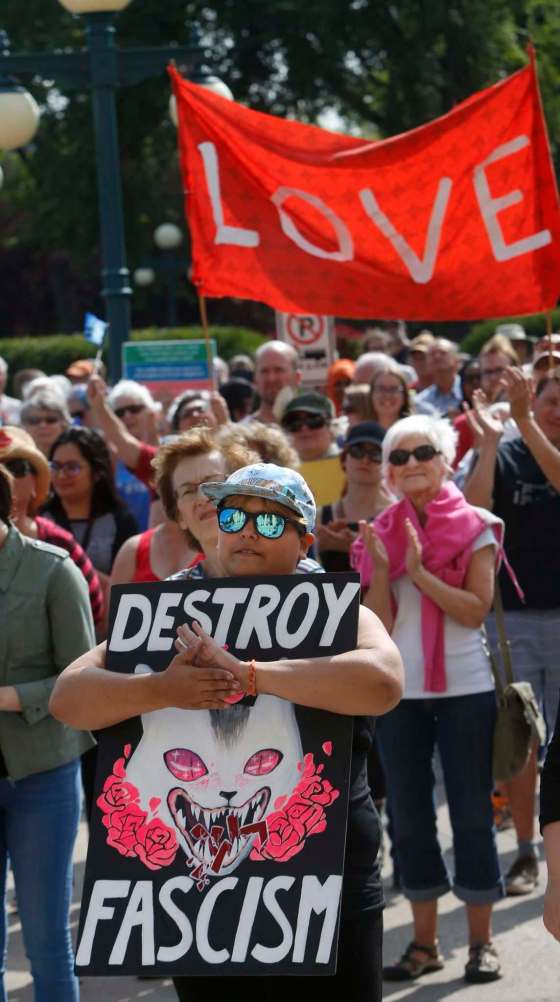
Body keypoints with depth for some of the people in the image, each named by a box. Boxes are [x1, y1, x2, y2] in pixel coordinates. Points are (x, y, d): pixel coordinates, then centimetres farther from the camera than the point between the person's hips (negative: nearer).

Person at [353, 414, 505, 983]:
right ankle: (424, 942, 14)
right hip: (399, 691, 3)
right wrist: (381, 568, -15)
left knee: (472, 812, 0)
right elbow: (380, 627, -1)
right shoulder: (380, 535, 5)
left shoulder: (475, 529, -1)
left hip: (464, 689, -3)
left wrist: (419, 572, -19)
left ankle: (481, 940, 7)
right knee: (409, 814, 6)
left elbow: (475, 609, -11)